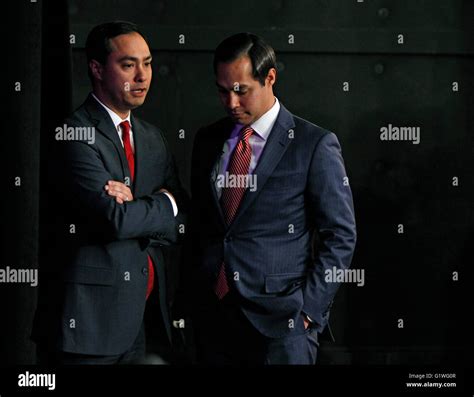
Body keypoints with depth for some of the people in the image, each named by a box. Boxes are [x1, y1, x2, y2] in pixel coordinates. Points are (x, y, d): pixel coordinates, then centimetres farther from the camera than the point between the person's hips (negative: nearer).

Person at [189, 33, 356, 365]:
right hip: (212, 315, 4)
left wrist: (309, 308, -9)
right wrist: (198, 289, 10)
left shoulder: (315, 145, -4)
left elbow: (340, 236, -4)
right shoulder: (208, 140, 12)